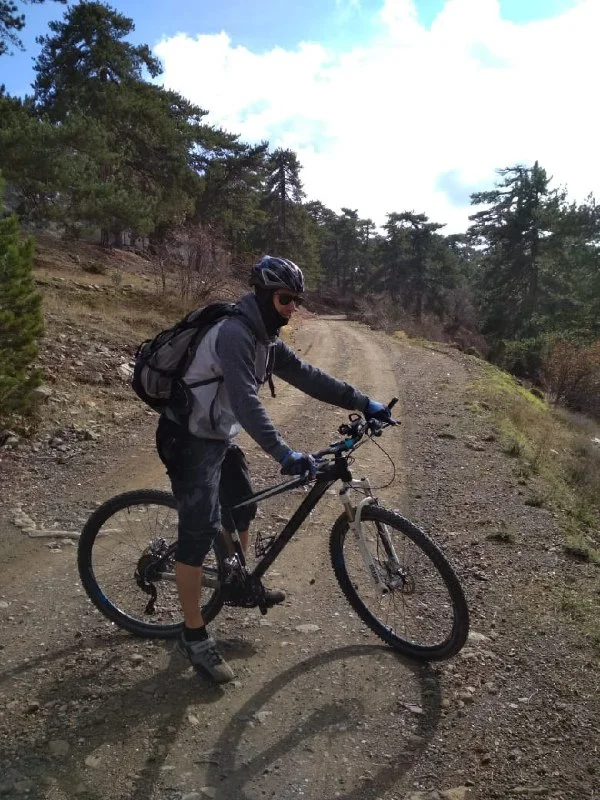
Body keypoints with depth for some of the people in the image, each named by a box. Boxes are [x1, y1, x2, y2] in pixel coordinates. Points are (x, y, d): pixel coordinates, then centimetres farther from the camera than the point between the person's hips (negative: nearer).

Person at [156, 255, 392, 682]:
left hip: (220, 438, 10)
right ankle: (194, 636, 3)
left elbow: (307, 376, 4)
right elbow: (246, 401, -35)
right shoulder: (234, 334, -25)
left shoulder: (267, 340, 5)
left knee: (242, 509, 21)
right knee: (199, 533, -9)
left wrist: (363, 402, 1)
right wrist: (284, 454, -42)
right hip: (190, 440, -10)